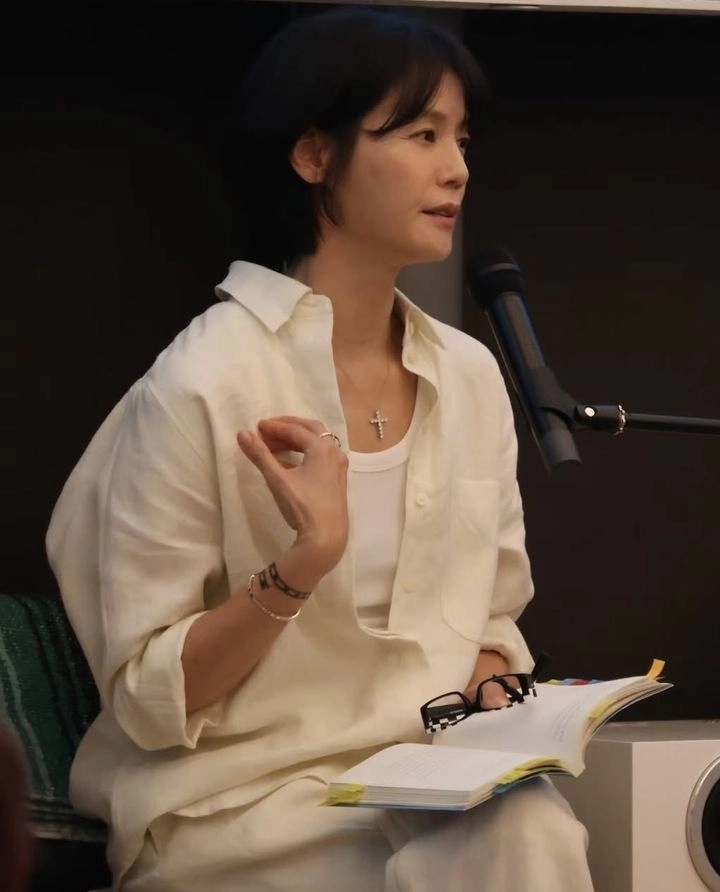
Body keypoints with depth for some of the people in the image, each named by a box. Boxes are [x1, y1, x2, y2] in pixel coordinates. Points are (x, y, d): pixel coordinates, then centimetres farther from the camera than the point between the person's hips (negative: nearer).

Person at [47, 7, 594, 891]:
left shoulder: (470, 375, 6)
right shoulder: (201, 386, -12)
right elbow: (147, 699, -10)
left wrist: (489, 705, -5)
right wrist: (300, 567, -23)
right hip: (240, 801, -5)